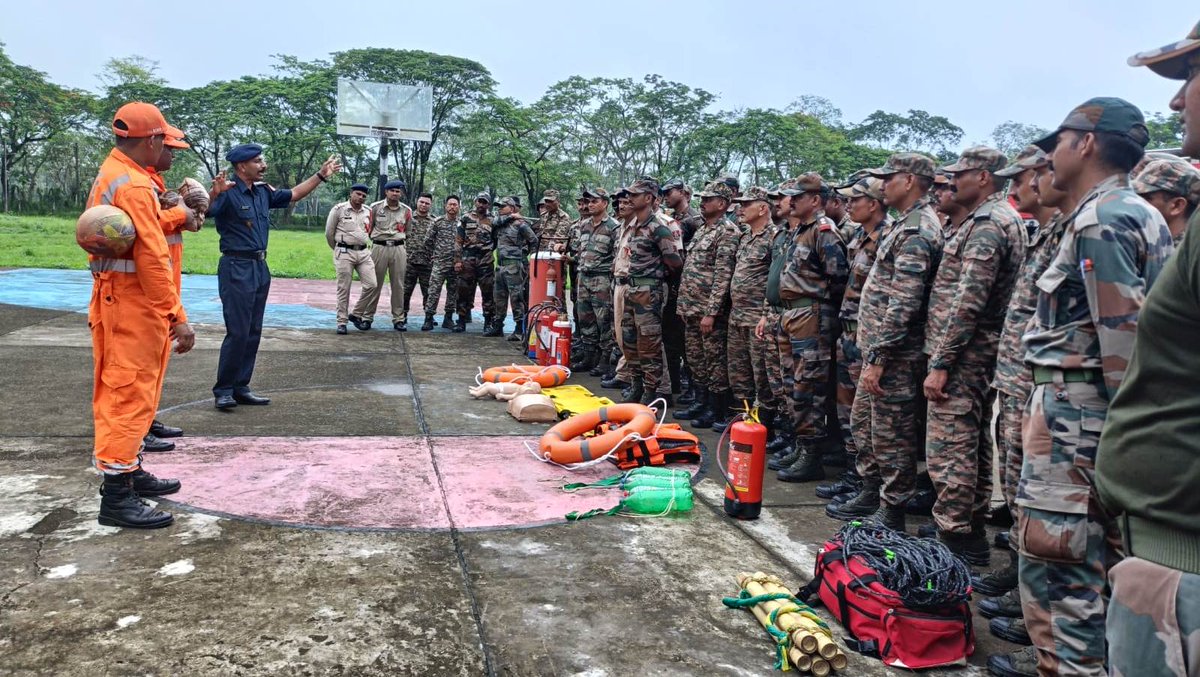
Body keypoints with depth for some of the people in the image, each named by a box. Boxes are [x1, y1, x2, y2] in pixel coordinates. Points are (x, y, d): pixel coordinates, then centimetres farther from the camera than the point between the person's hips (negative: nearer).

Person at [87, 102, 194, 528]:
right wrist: (178, 317, -22)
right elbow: (152, 259, -23)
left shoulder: (107, 174, 15)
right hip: (134, 304, -11)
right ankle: (117, 496, -3)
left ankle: (129, 471, 30)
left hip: (112, 297, 11)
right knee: (130, 395, -7)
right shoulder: (134, 185, -18)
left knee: (120, 393, 17)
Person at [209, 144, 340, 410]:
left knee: (253, 332, 11)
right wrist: (214, 193, -47)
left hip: (260, 267, 8)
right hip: (236, 268, -8)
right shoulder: (227, 193, -12)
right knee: (237, 332, -9)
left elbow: (293, 194, 25)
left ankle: (241, 388, 19)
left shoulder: (263, 192, 11)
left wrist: (321, 175, 24)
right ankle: (223, 391, 2)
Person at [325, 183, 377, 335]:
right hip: (344, 253, -4)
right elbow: (329, 233, 3)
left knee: (371, 285, -4)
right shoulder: (339, 209, -5)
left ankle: (356, 314, 14)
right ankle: (341, 321, 9)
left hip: (364, 252, 4)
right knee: (344, 288, 0)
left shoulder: (368, 211, 8)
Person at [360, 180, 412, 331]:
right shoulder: (375, 207, 3)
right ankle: (367, 317, 9)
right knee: (373, 284, 1)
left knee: (398, 285, 5)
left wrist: (407, 253, 11)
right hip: (379, 247, -2)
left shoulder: (406, 210, 9)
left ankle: (399, 319, 12)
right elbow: (368, 229, 7)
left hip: (399, 249, 2)